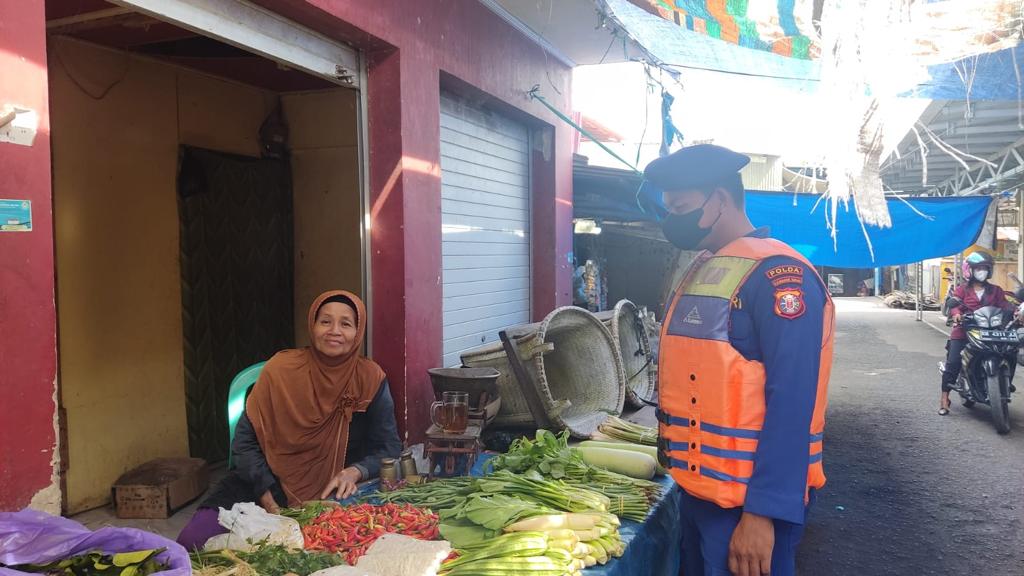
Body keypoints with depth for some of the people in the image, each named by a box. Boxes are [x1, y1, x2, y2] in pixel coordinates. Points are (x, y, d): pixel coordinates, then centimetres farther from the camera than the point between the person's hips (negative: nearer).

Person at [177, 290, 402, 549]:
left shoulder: (371, 379, -6)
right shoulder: (281, 369, -8)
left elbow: (389, 448, 0)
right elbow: (245, 442, -6)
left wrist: (355, 471, -21)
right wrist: (269, 500, -17)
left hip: (332, 495, 1)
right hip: (267, 485, 0)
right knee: (194, 540, -21)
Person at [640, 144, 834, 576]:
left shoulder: (776, 274, -17)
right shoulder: (699, 272, 10)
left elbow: (791, 402, -22)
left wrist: (763, 512, -23)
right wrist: (678, 465, 16)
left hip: (748, 501, -8)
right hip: (698, 490, 8)